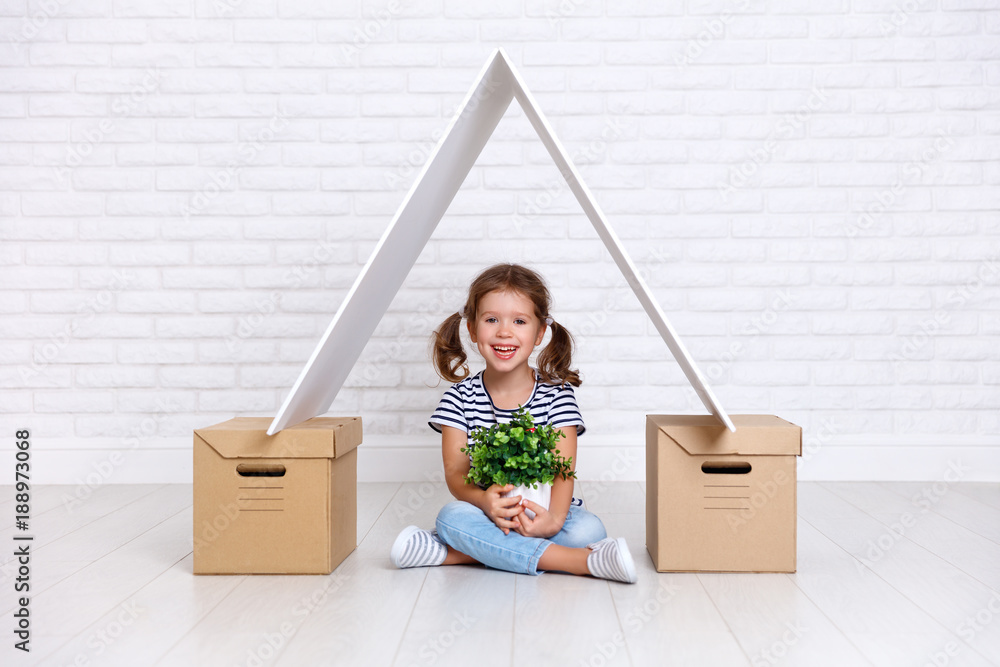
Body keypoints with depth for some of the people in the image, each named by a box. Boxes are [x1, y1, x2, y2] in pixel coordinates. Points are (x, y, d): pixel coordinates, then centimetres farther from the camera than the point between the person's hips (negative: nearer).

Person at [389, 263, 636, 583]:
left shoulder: (557, 395, -2)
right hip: (486, 512, 0)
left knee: (588, 529, -30)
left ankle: (451, 552, -26)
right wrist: (485, 500, -30)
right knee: (452, 516, -31)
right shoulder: (460, 398, 1)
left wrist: (554, 516, -33)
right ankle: (584, 561, -32)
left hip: (544, 513, 0)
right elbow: (455, 472, -7)